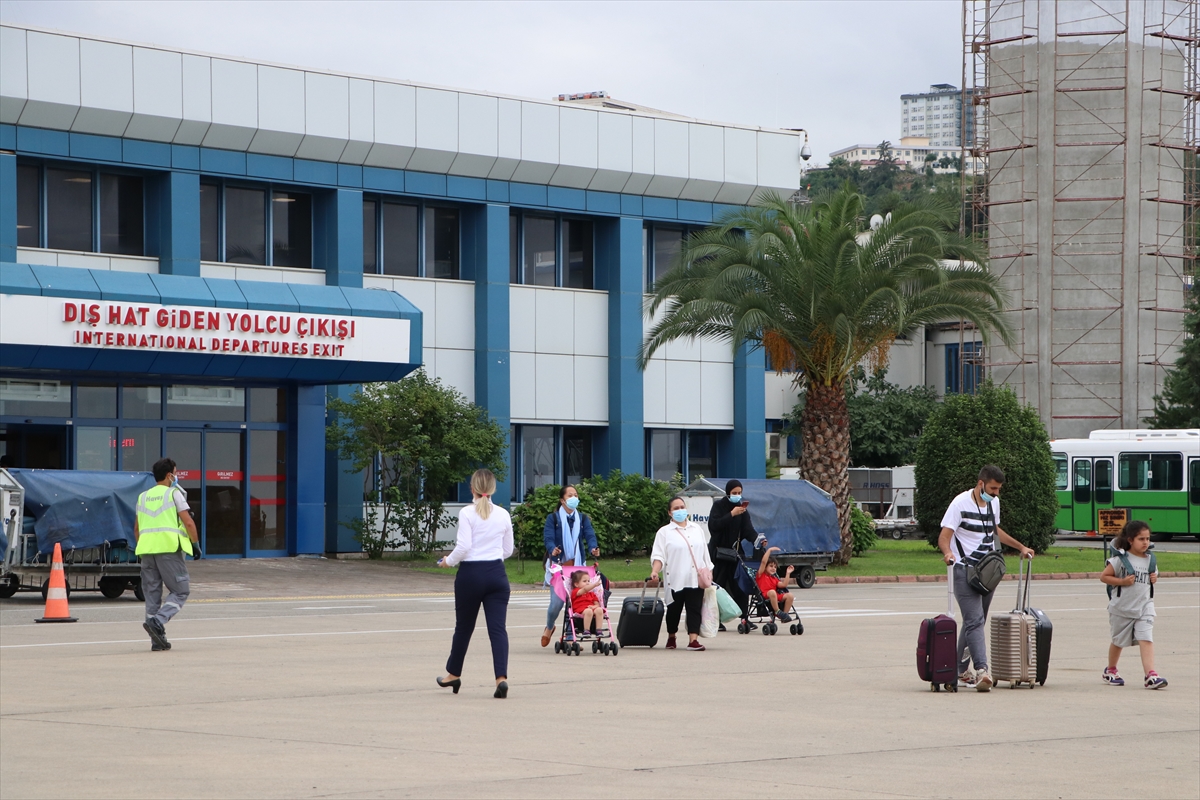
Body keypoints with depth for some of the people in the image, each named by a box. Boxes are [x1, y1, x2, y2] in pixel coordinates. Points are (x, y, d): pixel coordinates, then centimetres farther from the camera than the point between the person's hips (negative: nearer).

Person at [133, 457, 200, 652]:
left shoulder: (143, 497, 18)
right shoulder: (174, 493, 1)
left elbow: (136, 528, 21)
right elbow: (188, 523, -6)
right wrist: (196, 544, 5)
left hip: (147, 548, 6)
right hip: (169, 547, -6)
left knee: (152, 594, 8)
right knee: (180, 591, 2)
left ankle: (157, 640, 6)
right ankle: (157, 621, -19)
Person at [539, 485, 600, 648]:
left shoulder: (583, 518, 11)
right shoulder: (553, 518, 1)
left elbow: (589, 535, -3)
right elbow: (548, 537, -11)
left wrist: (593, 548, -25)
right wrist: (552, 550, -33)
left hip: (577, 565, 3)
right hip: (558, 565, -3)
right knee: (557, 601, -9)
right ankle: (549, 628, 22)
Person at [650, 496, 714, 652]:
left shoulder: (697, 529, 16)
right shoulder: (664, 532, 3)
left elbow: (704, 553, 19)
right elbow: (658, 555, -5)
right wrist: (655, 571, -22)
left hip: (696, 579, 3)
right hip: (676, 579, -3)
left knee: (695, 609, -7)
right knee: (674, 609, 5)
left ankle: (693, 640, -13)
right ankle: (671, 638, 24)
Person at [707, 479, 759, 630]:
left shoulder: (742, 508, 9)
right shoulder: (719, 505, -3)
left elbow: (747, 529, -1)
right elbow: (714, 525, -17)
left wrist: (756, 539, -20)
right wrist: (731, 514, -24)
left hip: (734, 551, 4)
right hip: (718, 551, -4)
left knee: (739, 585, 0)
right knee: (719, 585, -3)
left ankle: (744, 618, 0)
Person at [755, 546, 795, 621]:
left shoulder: (774, 578, 26)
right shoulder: (761, 574, 7)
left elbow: (783, 584, 14)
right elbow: (764, 562, -6)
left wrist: (788, 573, 11)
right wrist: (769, 550, -8)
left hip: (776, 597, 7)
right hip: (764, 596, -7)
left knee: (789, 595, -13)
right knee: (772, 592, -40)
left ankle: (785, 614, -9)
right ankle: (778, 612, -29)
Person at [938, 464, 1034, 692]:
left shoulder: (994, 503, 12)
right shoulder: (961, 503, -10)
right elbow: (944, 537, -14)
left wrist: (1020, 547, 34)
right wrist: (948, 552, -35)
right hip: (965, 571, -7)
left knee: (975, 621, 9)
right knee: (974, 621, -18)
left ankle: (961, 670, 18)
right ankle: (981, 670, -28)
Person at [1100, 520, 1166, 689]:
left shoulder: (1150, 560, 7)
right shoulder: (1120, 559, -9)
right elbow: (1104, 576, -8)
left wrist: (1154, 578, 0)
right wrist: (1122, 581, -19)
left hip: (1144, 607, 3)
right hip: (1122, 608, -3)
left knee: (1146, 640, -13)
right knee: (1118, 641, 14)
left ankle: (1150, 675, -22)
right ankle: (1111, 670, 37)